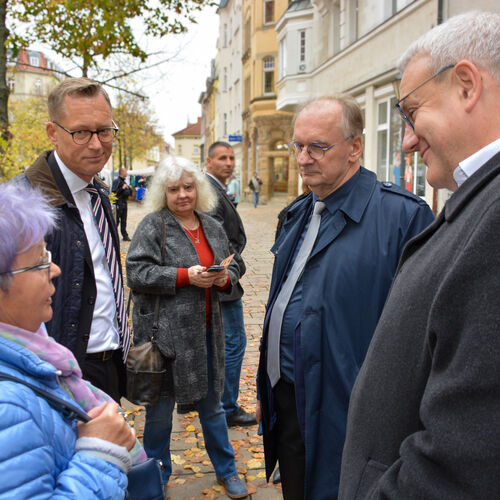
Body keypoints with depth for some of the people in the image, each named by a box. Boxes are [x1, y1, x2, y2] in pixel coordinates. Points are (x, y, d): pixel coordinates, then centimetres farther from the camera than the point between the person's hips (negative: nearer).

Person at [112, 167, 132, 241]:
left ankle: (125, 236, 14)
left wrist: (129, 188, 5)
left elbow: (129, 193, 23)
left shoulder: (124, 181, 18)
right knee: (116, 220, -7)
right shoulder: (116, 181, -8)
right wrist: (122, 188, -22)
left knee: (123, 220, 11)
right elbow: (113, 192, -19)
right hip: (119, 203, -8)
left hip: (124, 203, 8)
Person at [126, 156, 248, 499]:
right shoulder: (153, 227, -7)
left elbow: (233, 269, 17)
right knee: (161, 409, 10)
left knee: (212, 405, 18)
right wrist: (185, 276, -22)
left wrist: (225, 277, -6)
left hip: (206, 330, 5)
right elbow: (137, 273, -15)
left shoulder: (213, 228, 10)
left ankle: (226, 470, 34)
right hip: (166, 332, -4)